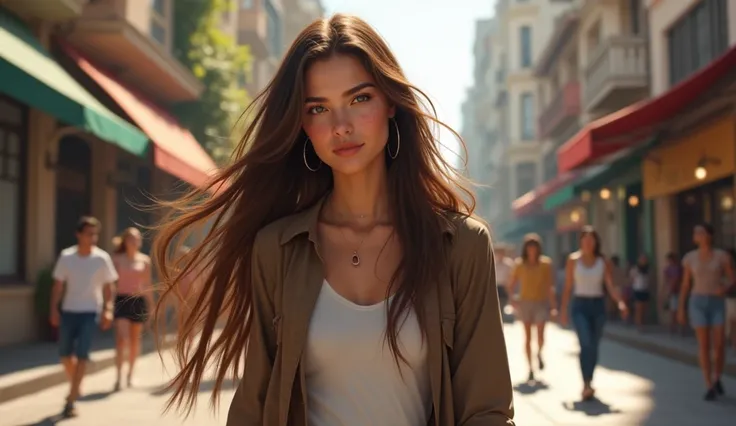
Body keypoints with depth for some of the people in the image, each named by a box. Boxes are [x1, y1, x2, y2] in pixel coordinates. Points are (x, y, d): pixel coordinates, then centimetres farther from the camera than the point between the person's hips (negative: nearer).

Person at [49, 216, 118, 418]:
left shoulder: (102, 258, -6)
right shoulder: (66, 256, -3)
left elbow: (107, 287, -1)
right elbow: (58, 285, 2)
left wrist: (107, 311, -9)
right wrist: (54, 309, -5)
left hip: (90, 313, -2)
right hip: (68, 311, 2)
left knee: (81, 356, -9)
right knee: (65, 354, 11)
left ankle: (71, 401, -5)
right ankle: (75, 387, 37)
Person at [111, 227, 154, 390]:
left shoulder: (145, 260, 7)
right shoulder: (117, 259, 2)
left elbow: (147, 285, 11)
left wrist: (151, 306, 10)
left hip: (138, 301, 2)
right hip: (121, 300, -2)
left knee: (135, 340, 9)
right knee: (121, 338, -14)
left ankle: (130, 373, 23)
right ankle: (118, 375, -12)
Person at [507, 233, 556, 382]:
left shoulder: (546, 263, -3)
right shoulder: (520, 264, 0)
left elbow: (550, 286, -4)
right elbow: (511, 285, 7)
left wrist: (553, 306, -10)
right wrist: (513, 300, -5)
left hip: (541, 303, -1)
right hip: (525, 303, 1)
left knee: (540, 337, -9)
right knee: (528, 337, -1)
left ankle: (539, 354, 25)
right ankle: (531, 369, 8)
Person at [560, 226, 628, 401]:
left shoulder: (603, 262, 2)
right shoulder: (573, 260, 0)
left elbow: (610, 286, -5)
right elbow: (568, 286, 3)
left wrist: (620, 302, -22)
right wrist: (563, 309, 1)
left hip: (598, 305, 2)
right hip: (580, 305, -2)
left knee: (594, 346, 7)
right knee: (586, 343, -19)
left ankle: (588, 384, 22)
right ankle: (586, 384, -23)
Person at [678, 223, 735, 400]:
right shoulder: (690, 258, 2)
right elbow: (685, 285, 8)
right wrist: (680, 309, 5)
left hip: (717, 304, 0)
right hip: (698, 303, 0)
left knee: (719, 346, -1)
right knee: (704, 346, -6)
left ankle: (717, 380, 26)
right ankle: (710, 387, 2)